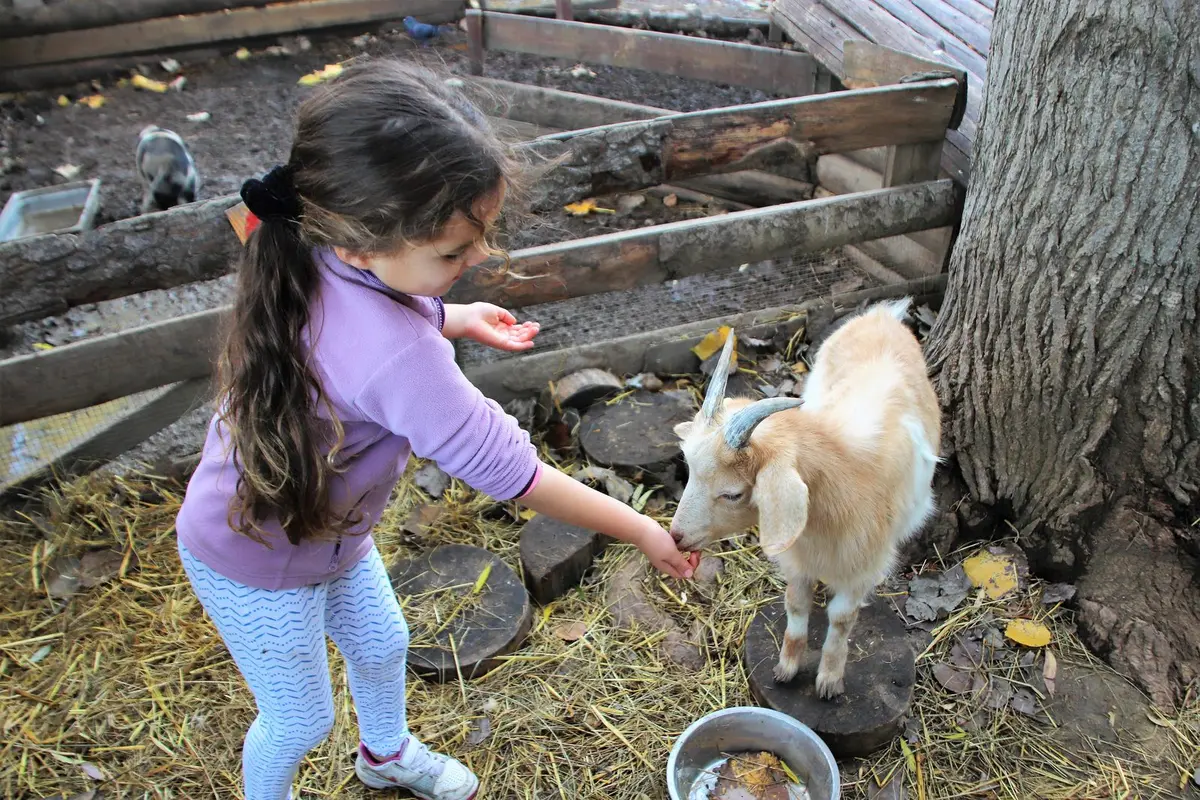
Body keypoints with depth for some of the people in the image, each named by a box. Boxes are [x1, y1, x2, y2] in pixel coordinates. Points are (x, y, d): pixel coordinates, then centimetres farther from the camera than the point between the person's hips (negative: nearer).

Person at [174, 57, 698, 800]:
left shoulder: (317, 251, -21)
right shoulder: (398, 356, -44)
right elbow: (506, 469, -34)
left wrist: (455, 318, -2)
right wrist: (642, 530, -22)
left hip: (324, 522, 8)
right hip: (260, 565, -8)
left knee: (380, 642, 29)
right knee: (301, 718, 18)